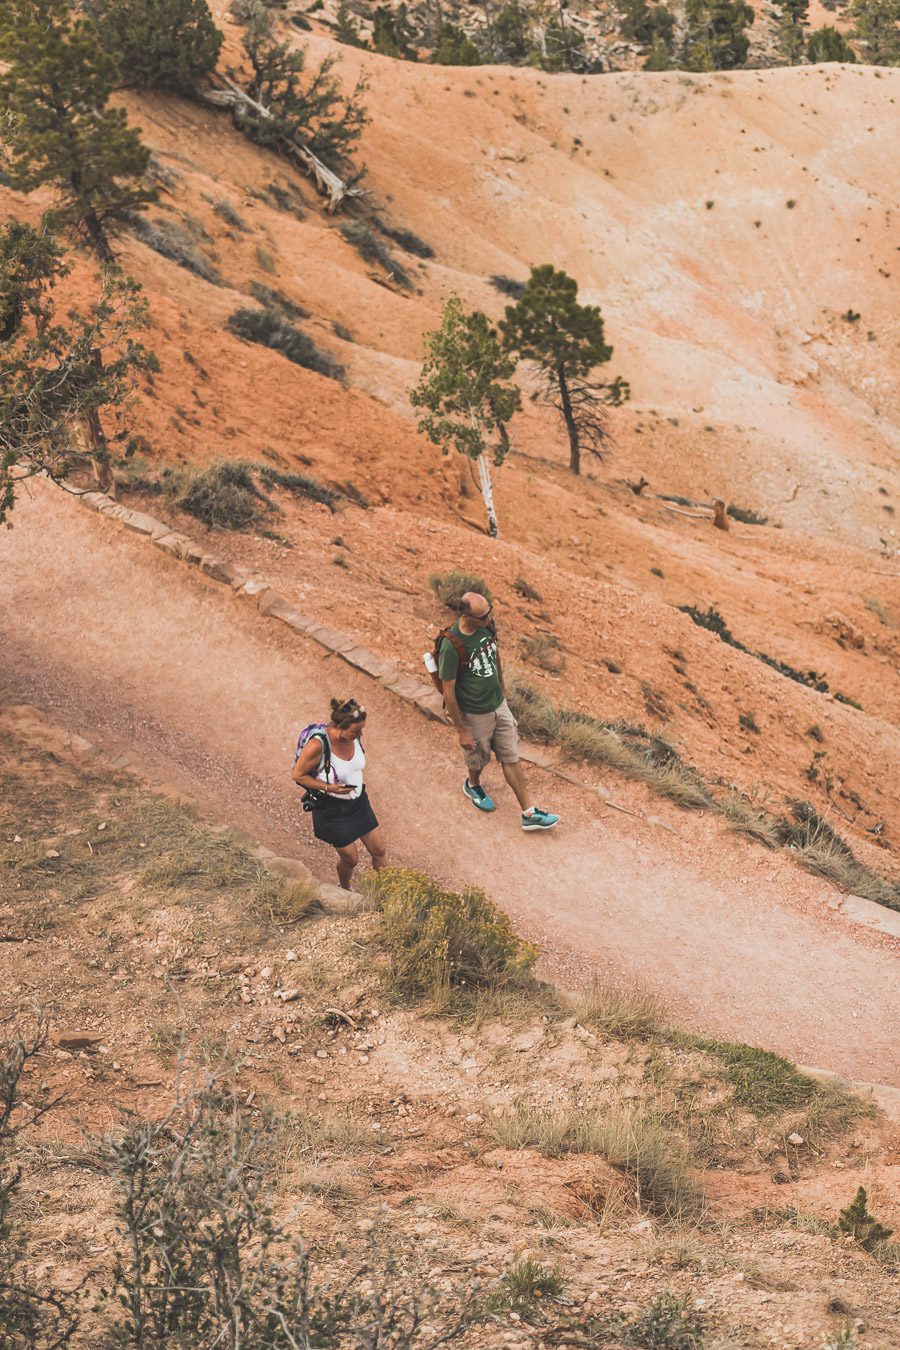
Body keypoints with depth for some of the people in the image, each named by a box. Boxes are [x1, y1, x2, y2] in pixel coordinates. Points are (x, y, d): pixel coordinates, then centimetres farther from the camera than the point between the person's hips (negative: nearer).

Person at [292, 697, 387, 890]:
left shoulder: (353, 735, -14)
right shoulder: (317, 745, -33)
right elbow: (298, 775, -18)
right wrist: (329, 787, -27)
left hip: (358, 801, 5)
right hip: (332, 809, -5)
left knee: (379, 851, 12)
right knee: (350, 858, 11)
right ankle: (344, 889, 44)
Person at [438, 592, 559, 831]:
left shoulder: (486, 626, -13)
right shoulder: (451, 647, -33)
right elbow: (448, 691, -23)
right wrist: (461, 730, -16)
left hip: (499, 705, 5)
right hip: (475, 714, -5)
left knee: (511, 758, 13)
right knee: (479, 759, 21)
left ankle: (528, 814, 21)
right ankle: (473, 786, 55)